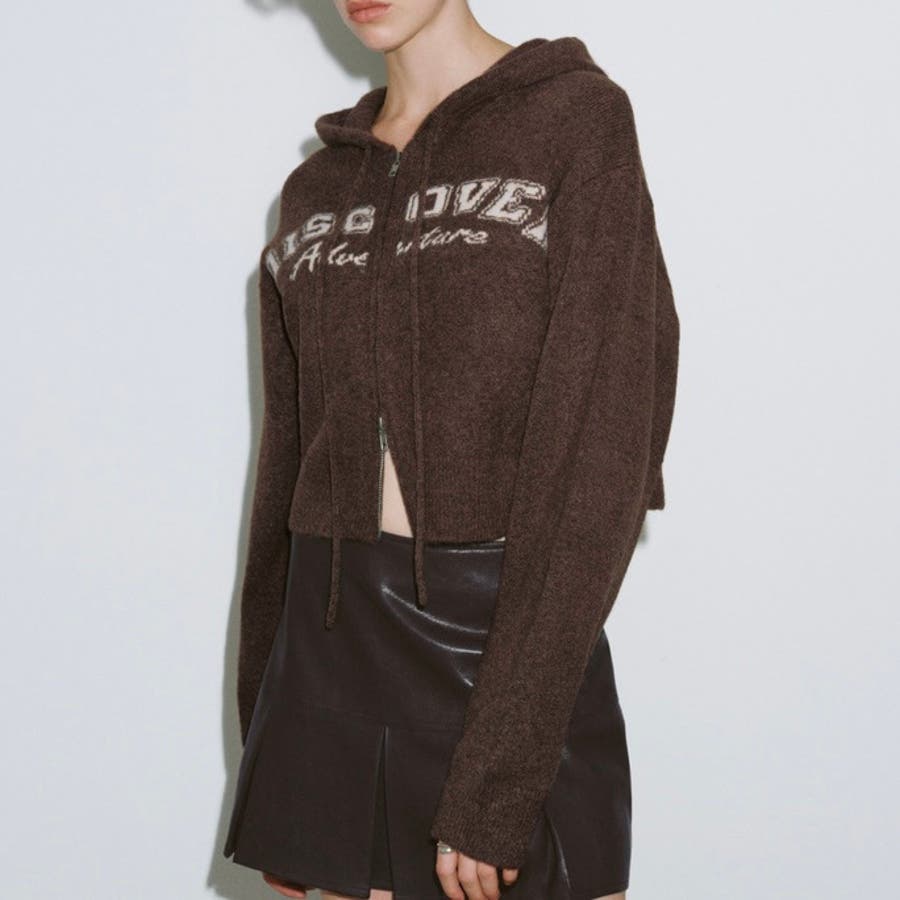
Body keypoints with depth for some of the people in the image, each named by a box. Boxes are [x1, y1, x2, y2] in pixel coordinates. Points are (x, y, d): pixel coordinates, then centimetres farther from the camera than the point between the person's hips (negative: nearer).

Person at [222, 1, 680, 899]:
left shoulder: (578, 119, -6)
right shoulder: (315, 188, 10)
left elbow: (595, 460, -14)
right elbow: (288, 459, 14)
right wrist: (264, 737, 13)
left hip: (514, 645, -4)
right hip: (330, 636, 5)